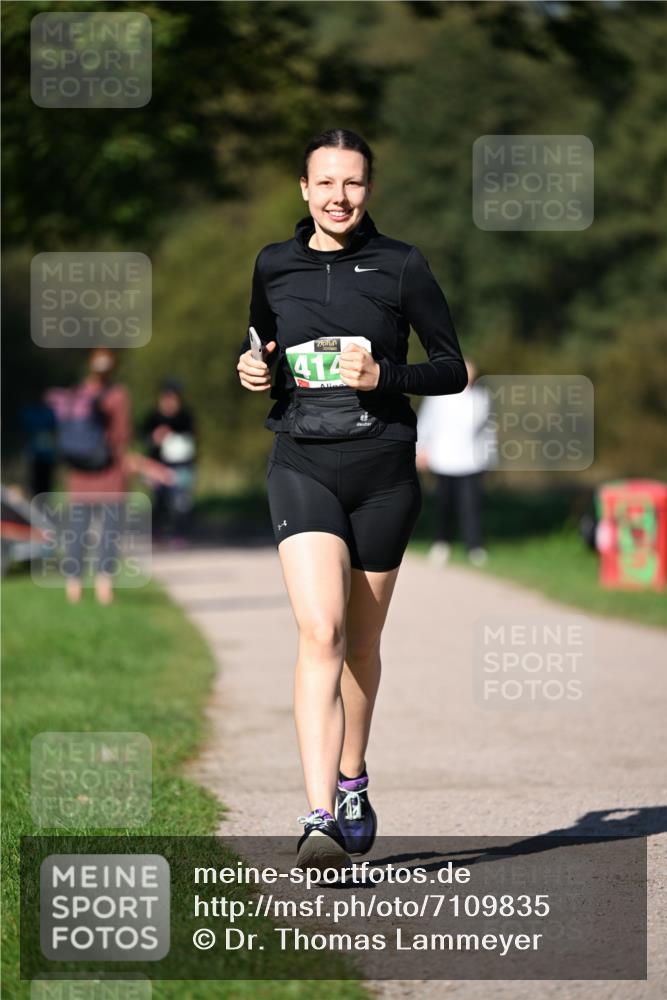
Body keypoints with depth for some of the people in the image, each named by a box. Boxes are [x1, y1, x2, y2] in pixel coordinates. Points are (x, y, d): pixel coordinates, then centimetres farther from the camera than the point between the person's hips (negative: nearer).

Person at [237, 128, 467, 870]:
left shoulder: (402, 267, 1)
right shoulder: (273, 267, 7)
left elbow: (453, 368, 3)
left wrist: (384, 376, -14)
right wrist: (253, 371, 0)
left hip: (383, 467, 0)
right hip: (302, 465, 0)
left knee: (360, 645, 12)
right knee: (320, 632, -18)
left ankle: (351, 783, 37)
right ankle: (320, 818, -25)